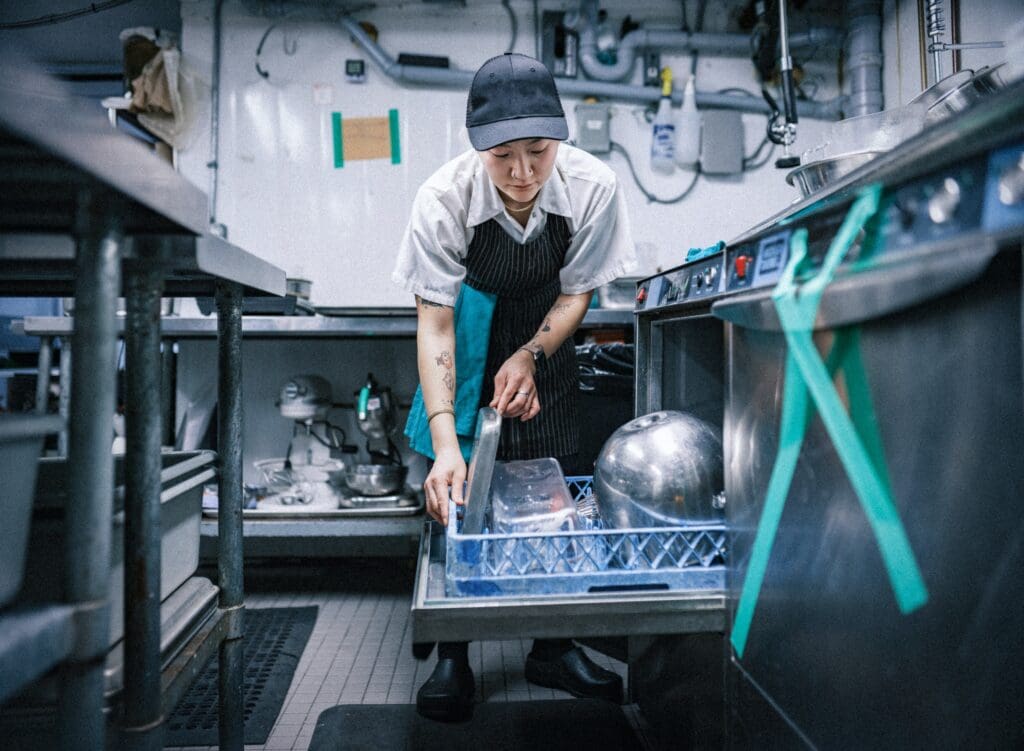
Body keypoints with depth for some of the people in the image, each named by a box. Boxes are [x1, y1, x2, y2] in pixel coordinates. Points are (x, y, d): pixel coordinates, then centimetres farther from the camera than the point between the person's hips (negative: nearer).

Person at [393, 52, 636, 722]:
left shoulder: (593, 188, -25)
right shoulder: (444, 198, -29)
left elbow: (576, 291, -10)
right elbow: (434, 323, -29)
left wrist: (530, 357, -26)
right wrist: (444, 442, -38)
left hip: (544, 338, 2)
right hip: (466, 339, -1)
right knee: (455, 492, -6)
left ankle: (554, 647, 20)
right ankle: (453, 657, 11)